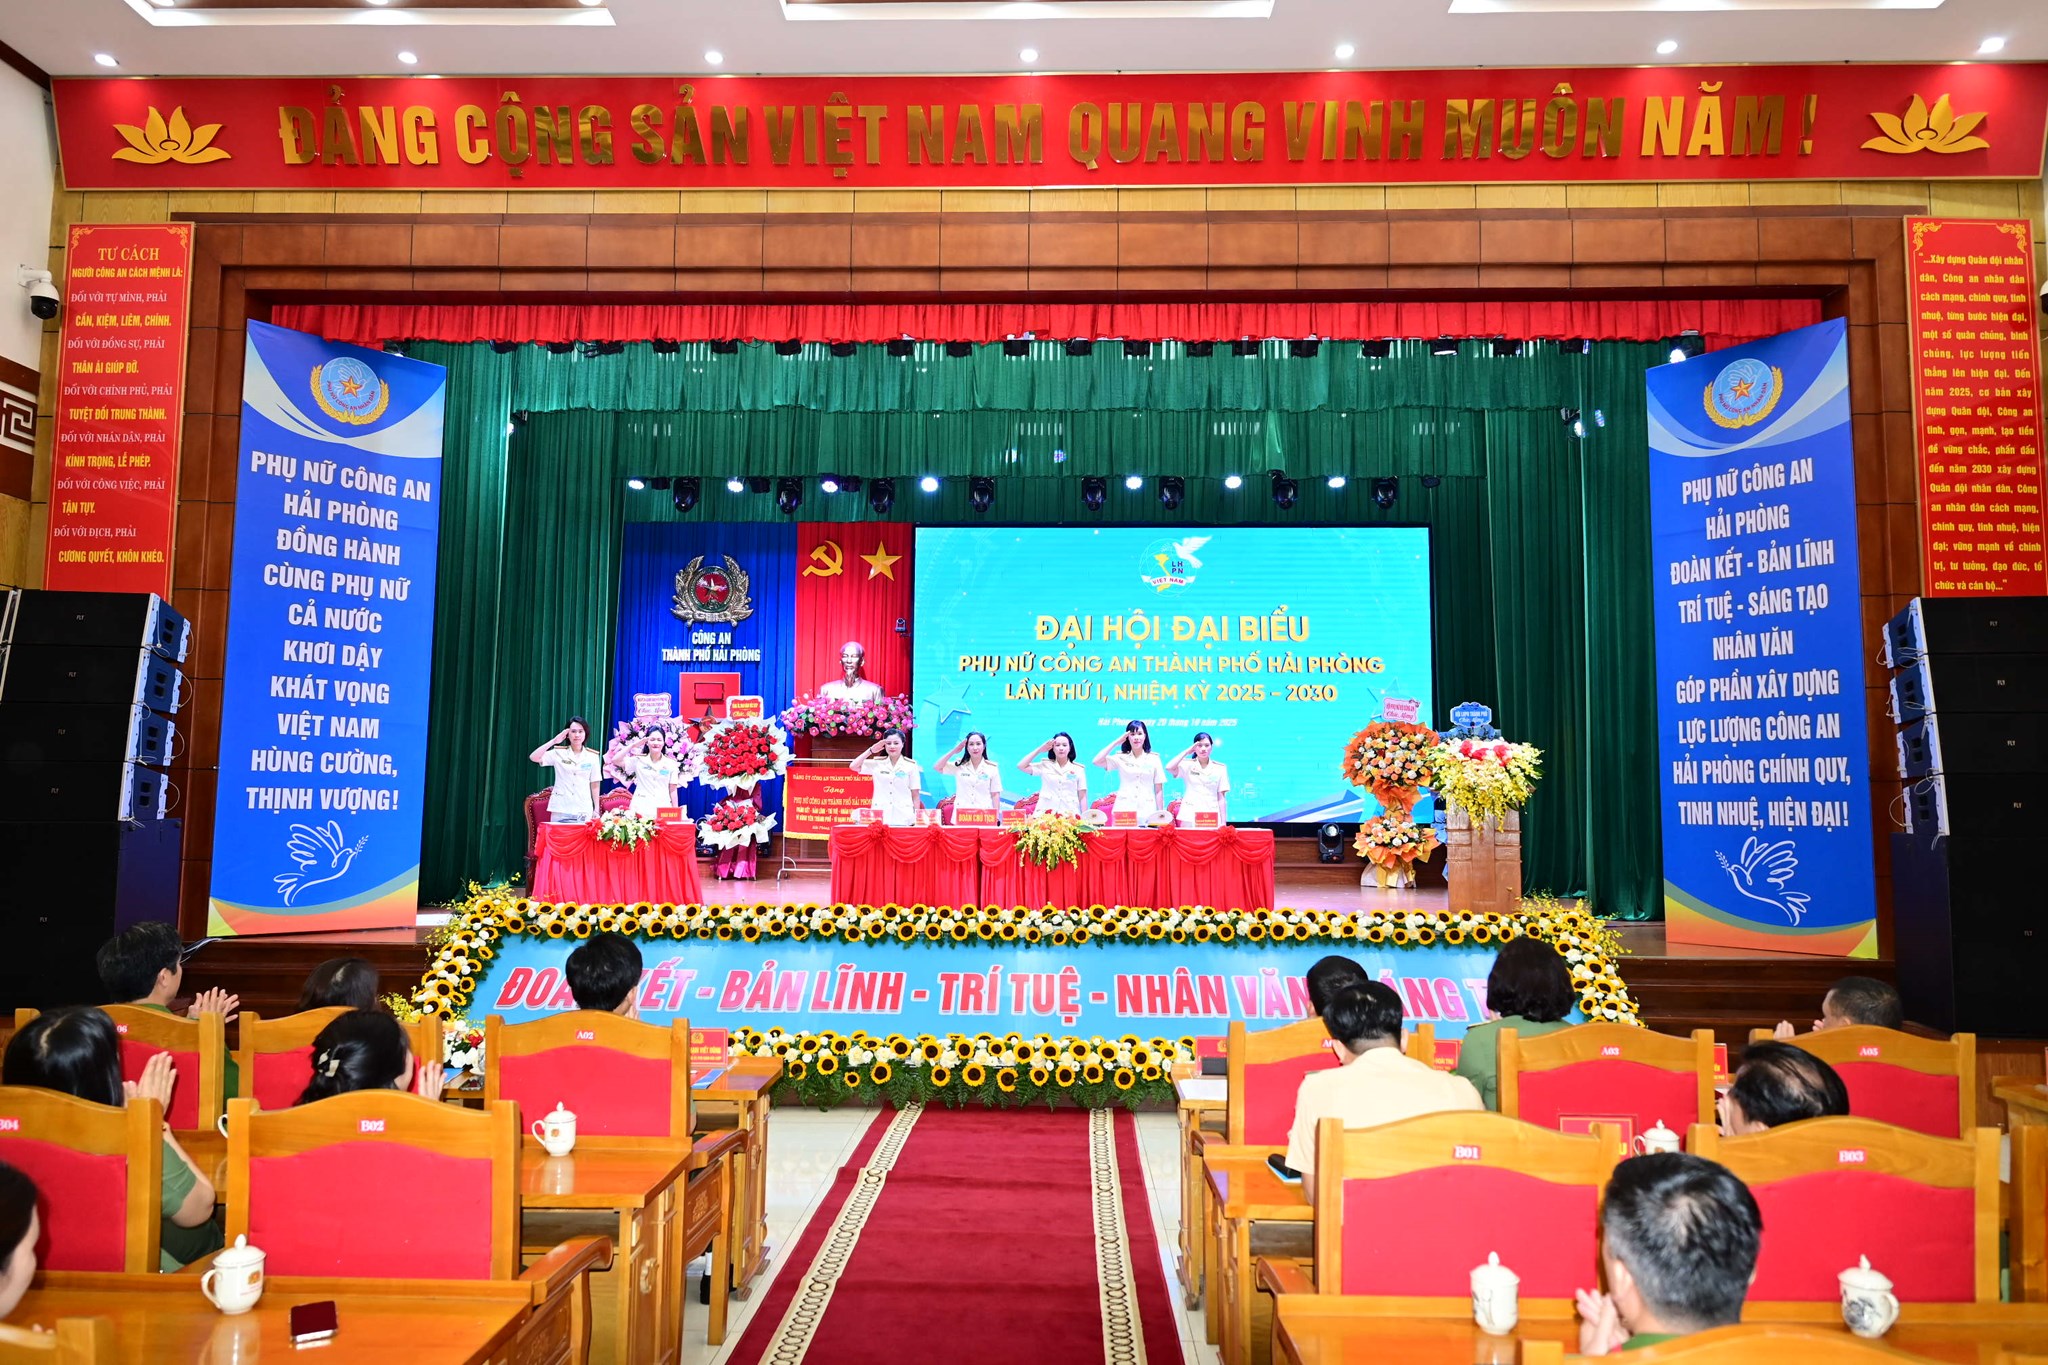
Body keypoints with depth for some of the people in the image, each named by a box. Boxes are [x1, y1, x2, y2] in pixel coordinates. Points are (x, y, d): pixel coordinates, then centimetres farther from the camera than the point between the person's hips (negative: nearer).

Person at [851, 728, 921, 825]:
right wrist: (871, 750, -1)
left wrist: (916, 819, 0)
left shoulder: (911, 766, 3)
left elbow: (915, 795, 4)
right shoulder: (877, 764, 7)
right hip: (880, 818, 1)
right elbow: (853, 766, -1)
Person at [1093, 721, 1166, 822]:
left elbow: (1159, 790, 9)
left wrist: (1160, 814, 3)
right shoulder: (1121, 758, 8)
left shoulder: (1154, 759, 9)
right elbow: (1097, 762, -7)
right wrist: (1116, 742, -2)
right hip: (1123, 810, 0)